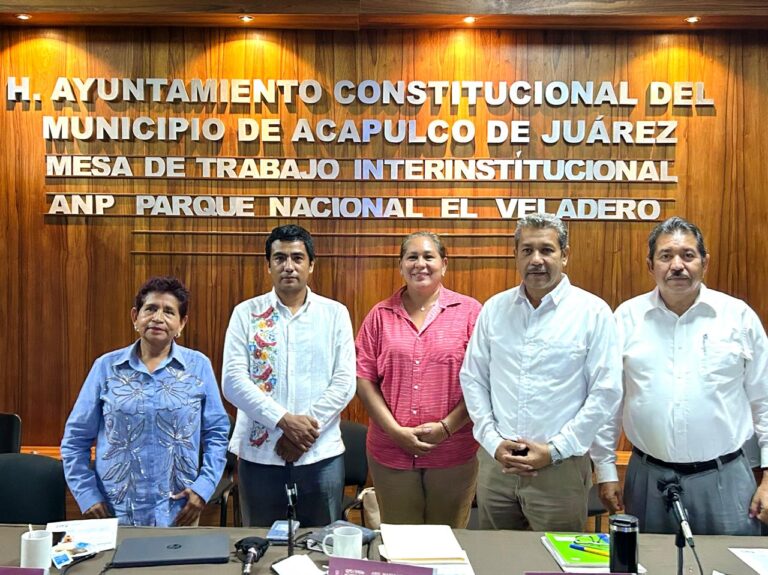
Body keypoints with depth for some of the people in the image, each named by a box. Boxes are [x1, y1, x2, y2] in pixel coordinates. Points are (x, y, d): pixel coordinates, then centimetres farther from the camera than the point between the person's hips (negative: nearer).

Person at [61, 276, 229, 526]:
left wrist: (204, 487, -7)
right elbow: (76, 438, 5)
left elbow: (217, 433, 2)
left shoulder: (199, 366, -1)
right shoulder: (106, 366, 0)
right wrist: (87, 496, -1)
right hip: (114, 512, 1)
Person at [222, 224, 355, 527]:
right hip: (260, 453, 0)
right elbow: (233, 381, -7)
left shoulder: (335, 314, 2)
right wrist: (284, 421, -16)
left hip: (321, 454, 0)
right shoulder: (246, 313, 1)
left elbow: (344, 382, -3)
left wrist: (307, 428, -12)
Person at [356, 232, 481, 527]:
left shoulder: (468, 311, 0)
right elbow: (364, 378, 2)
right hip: (390, 453, 2)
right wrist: (395, 431, -7)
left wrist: (446, 427, -11)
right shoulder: (381, 315, 5)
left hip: (454, 454, -1)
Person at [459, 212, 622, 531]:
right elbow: (472, 378, 7)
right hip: (495, 461, 3)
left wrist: (555, 450, -10)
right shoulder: (494, 308, 4)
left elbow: (606, 392, -7)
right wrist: (493, 440, -3)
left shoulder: (593, 312, -6)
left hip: (561, 467, -3)